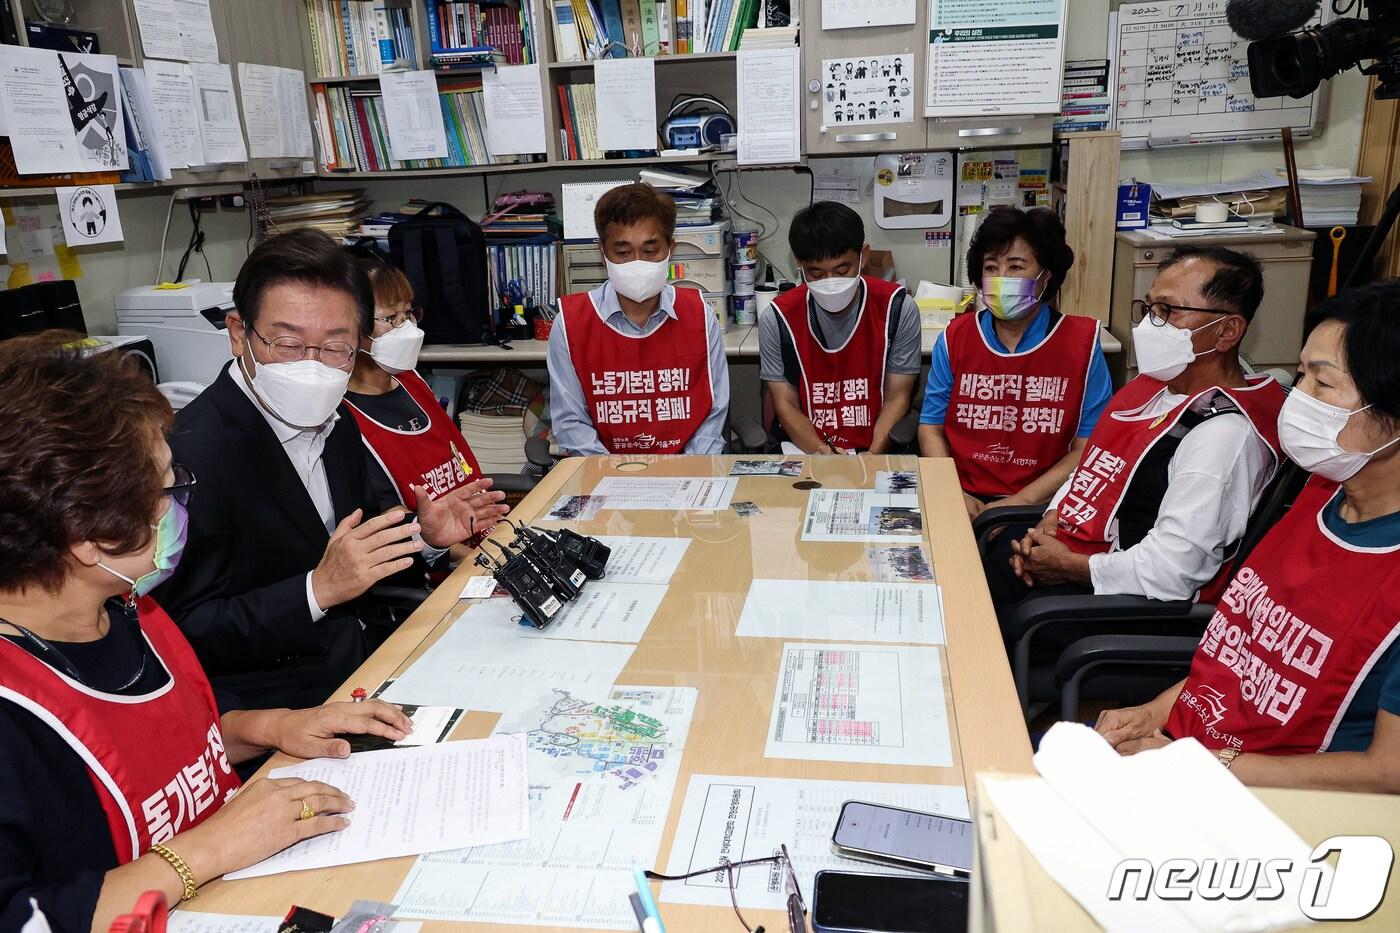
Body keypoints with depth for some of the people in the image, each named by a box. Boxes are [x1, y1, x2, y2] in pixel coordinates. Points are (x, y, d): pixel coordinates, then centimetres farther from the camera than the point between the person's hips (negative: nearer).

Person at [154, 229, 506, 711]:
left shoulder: (335, 425, 4)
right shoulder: (192, 454, -21)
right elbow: (184, 636, -20)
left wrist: (424, 538, -2)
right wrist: (319, 588, -29)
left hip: (368, 658, 8)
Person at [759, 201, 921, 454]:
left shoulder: (897, 308, -4)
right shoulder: (777, 319, -4)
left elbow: (896, 398, -1)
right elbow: (786, 406, 0)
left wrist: (872, 456, -17)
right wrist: (821, 452, -17)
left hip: (879, 453, 1)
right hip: (804, 452, 0)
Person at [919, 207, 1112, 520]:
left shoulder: (1082, 343, -2)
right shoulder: (955, 338, 4)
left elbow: (1090, 448, -3)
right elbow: (931, 428, 7)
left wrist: (1021, 502, -14)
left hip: (1043, 506, -2)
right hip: (966, 499, 2)